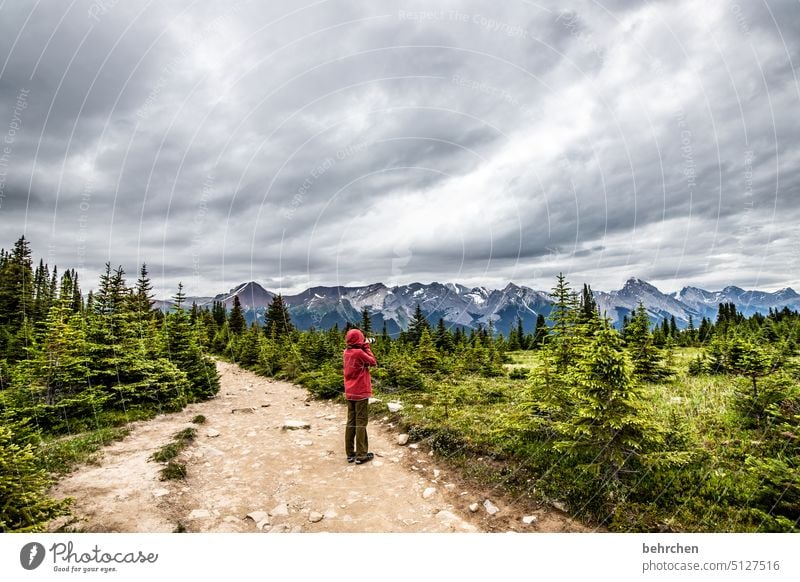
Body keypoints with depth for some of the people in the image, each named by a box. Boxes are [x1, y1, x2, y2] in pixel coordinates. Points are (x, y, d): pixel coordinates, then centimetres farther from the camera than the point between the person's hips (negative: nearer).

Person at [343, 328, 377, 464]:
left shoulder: (346, 352, 5)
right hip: (361, 392, -7)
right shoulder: (359, 352, -18)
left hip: (350, 393, 7)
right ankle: (361, 455, 5)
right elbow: (373, 362, -7)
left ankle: (350, 454, 17)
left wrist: (363, 348, 8)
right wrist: (367, 347, -1)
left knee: (351, 422, 12)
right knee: (361, 423, -1)